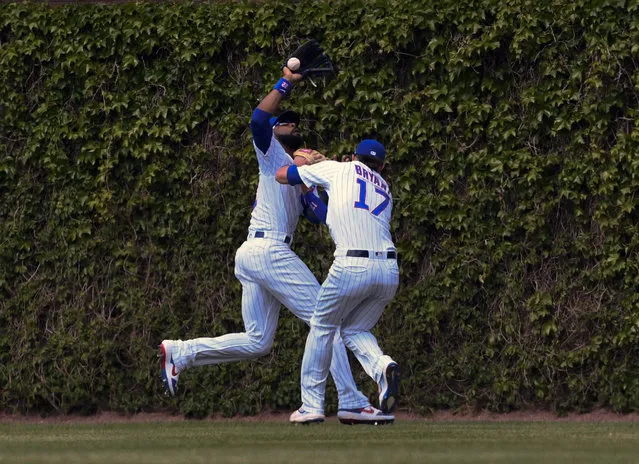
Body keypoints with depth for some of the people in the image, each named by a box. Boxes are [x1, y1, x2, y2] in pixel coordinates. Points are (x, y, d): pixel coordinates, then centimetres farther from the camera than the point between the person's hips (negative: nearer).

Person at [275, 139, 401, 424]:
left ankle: (312, 404, 13)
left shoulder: (339, 170, 13)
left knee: (323, 327, 15)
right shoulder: (385, 190, 26)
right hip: (389, 271, 4)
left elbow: (281, 175, 18)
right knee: (355, 330, 20)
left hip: (351, 267, -4)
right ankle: (382, 366, -11)